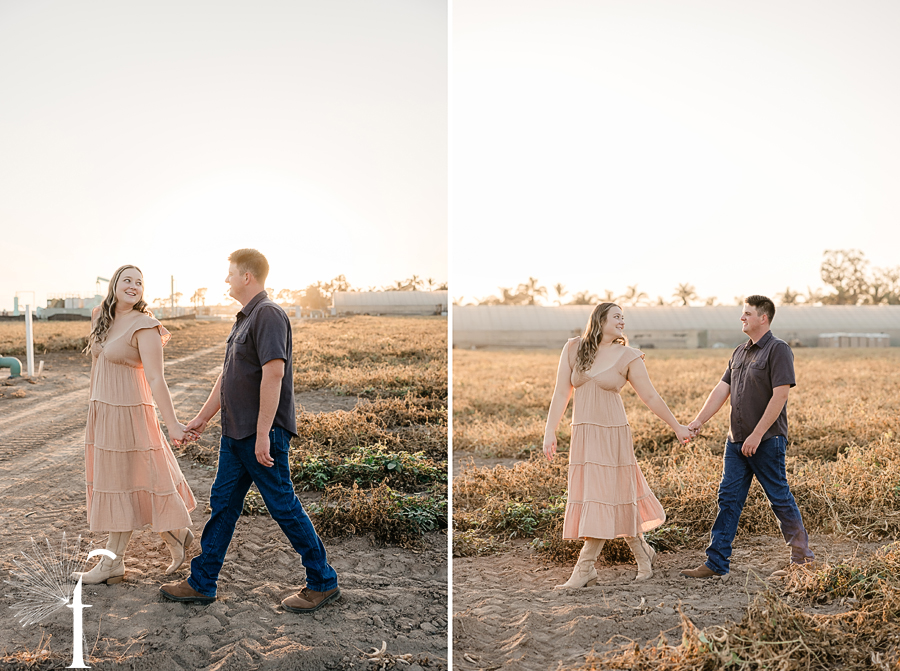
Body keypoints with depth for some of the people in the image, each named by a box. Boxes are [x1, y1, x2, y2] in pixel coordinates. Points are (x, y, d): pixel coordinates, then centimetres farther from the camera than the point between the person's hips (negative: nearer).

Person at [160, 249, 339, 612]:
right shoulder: (244, 318, 16)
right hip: (236, 432, 10)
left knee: (284, 507, -1)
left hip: (262, 434, -10)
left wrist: (263, 435, -26)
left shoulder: (268, 314, -16)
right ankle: (201, 583, 24)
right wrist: (203, 417, 26)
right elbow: (228, 377, 23)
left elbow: (273, 374, -24)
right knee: (222, 504, 14)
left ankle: (323, 582, 12)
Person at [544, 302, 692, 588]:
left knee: (603, 498, -5)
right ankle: (643, 553, 26)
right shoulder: (573, 348, 4)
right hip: (583, 435, 3)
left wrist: (677, 427, 7)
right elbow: (561, 393, 3)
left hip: (612, 434, -2)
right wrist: (550, 431, -2)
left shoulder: (628, 356, -1)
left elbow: (650, 397, 5)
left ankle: (584, 569, 2)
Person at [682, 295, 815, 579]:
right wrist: (698, 421, 3)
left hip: (767, 440, -7)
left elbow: (779, 396, -17)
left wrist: (757, 434, -19)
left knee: (779, 498, 4)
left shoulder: (778, 350, -10)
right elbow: (721, 390, 12)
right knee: (728, 498, 5)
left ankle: (803, 558, 21)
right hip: (736, 439, 7)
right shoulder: (739, 352, 14)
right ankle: (716, 562, 9)